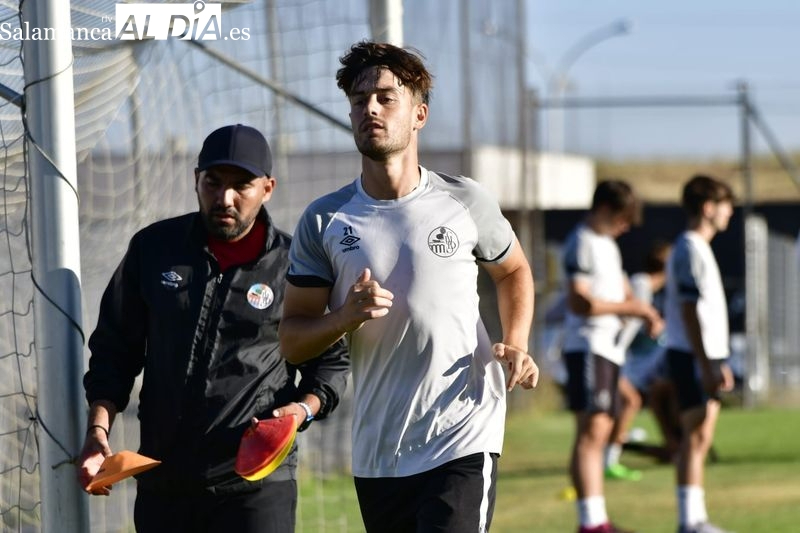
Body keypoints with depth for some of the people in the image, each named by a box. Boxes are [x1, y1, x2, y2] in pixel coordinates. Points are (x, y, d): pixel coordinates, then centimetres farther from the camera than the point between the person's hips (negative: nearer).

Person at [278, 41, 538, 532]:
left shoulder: (464, 201, 1)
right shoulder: (324, 221, 2)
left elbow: (513, 271, 19)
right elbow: (291, 340, 4)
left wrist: (515, 347, 2)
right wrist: (346, 317, -17)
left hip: (463, 441, -3)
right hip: (376, 454, 3)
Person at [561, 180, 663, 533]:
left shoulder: (607, 244, 20)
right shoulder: (581, 243, -11)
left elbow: (620, 290, 30)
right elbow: (579, 302, -20)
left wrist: (643, 312, 9)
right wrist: (630, 308, -17)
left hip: (608, 348, 10)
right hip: (587, 348, -10)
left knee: (600, 433, 10)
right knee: (591, 431, -16)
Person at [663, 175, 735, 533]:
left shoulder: (699, 248, 19)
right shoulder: (689, 250, -13)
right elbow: (689, 310, -19)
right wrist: (706, 366, -23)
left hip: (707, 355, 10)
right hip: (693, 355, -10)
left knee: (701, 437, 10)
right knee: (697, 434, -10)